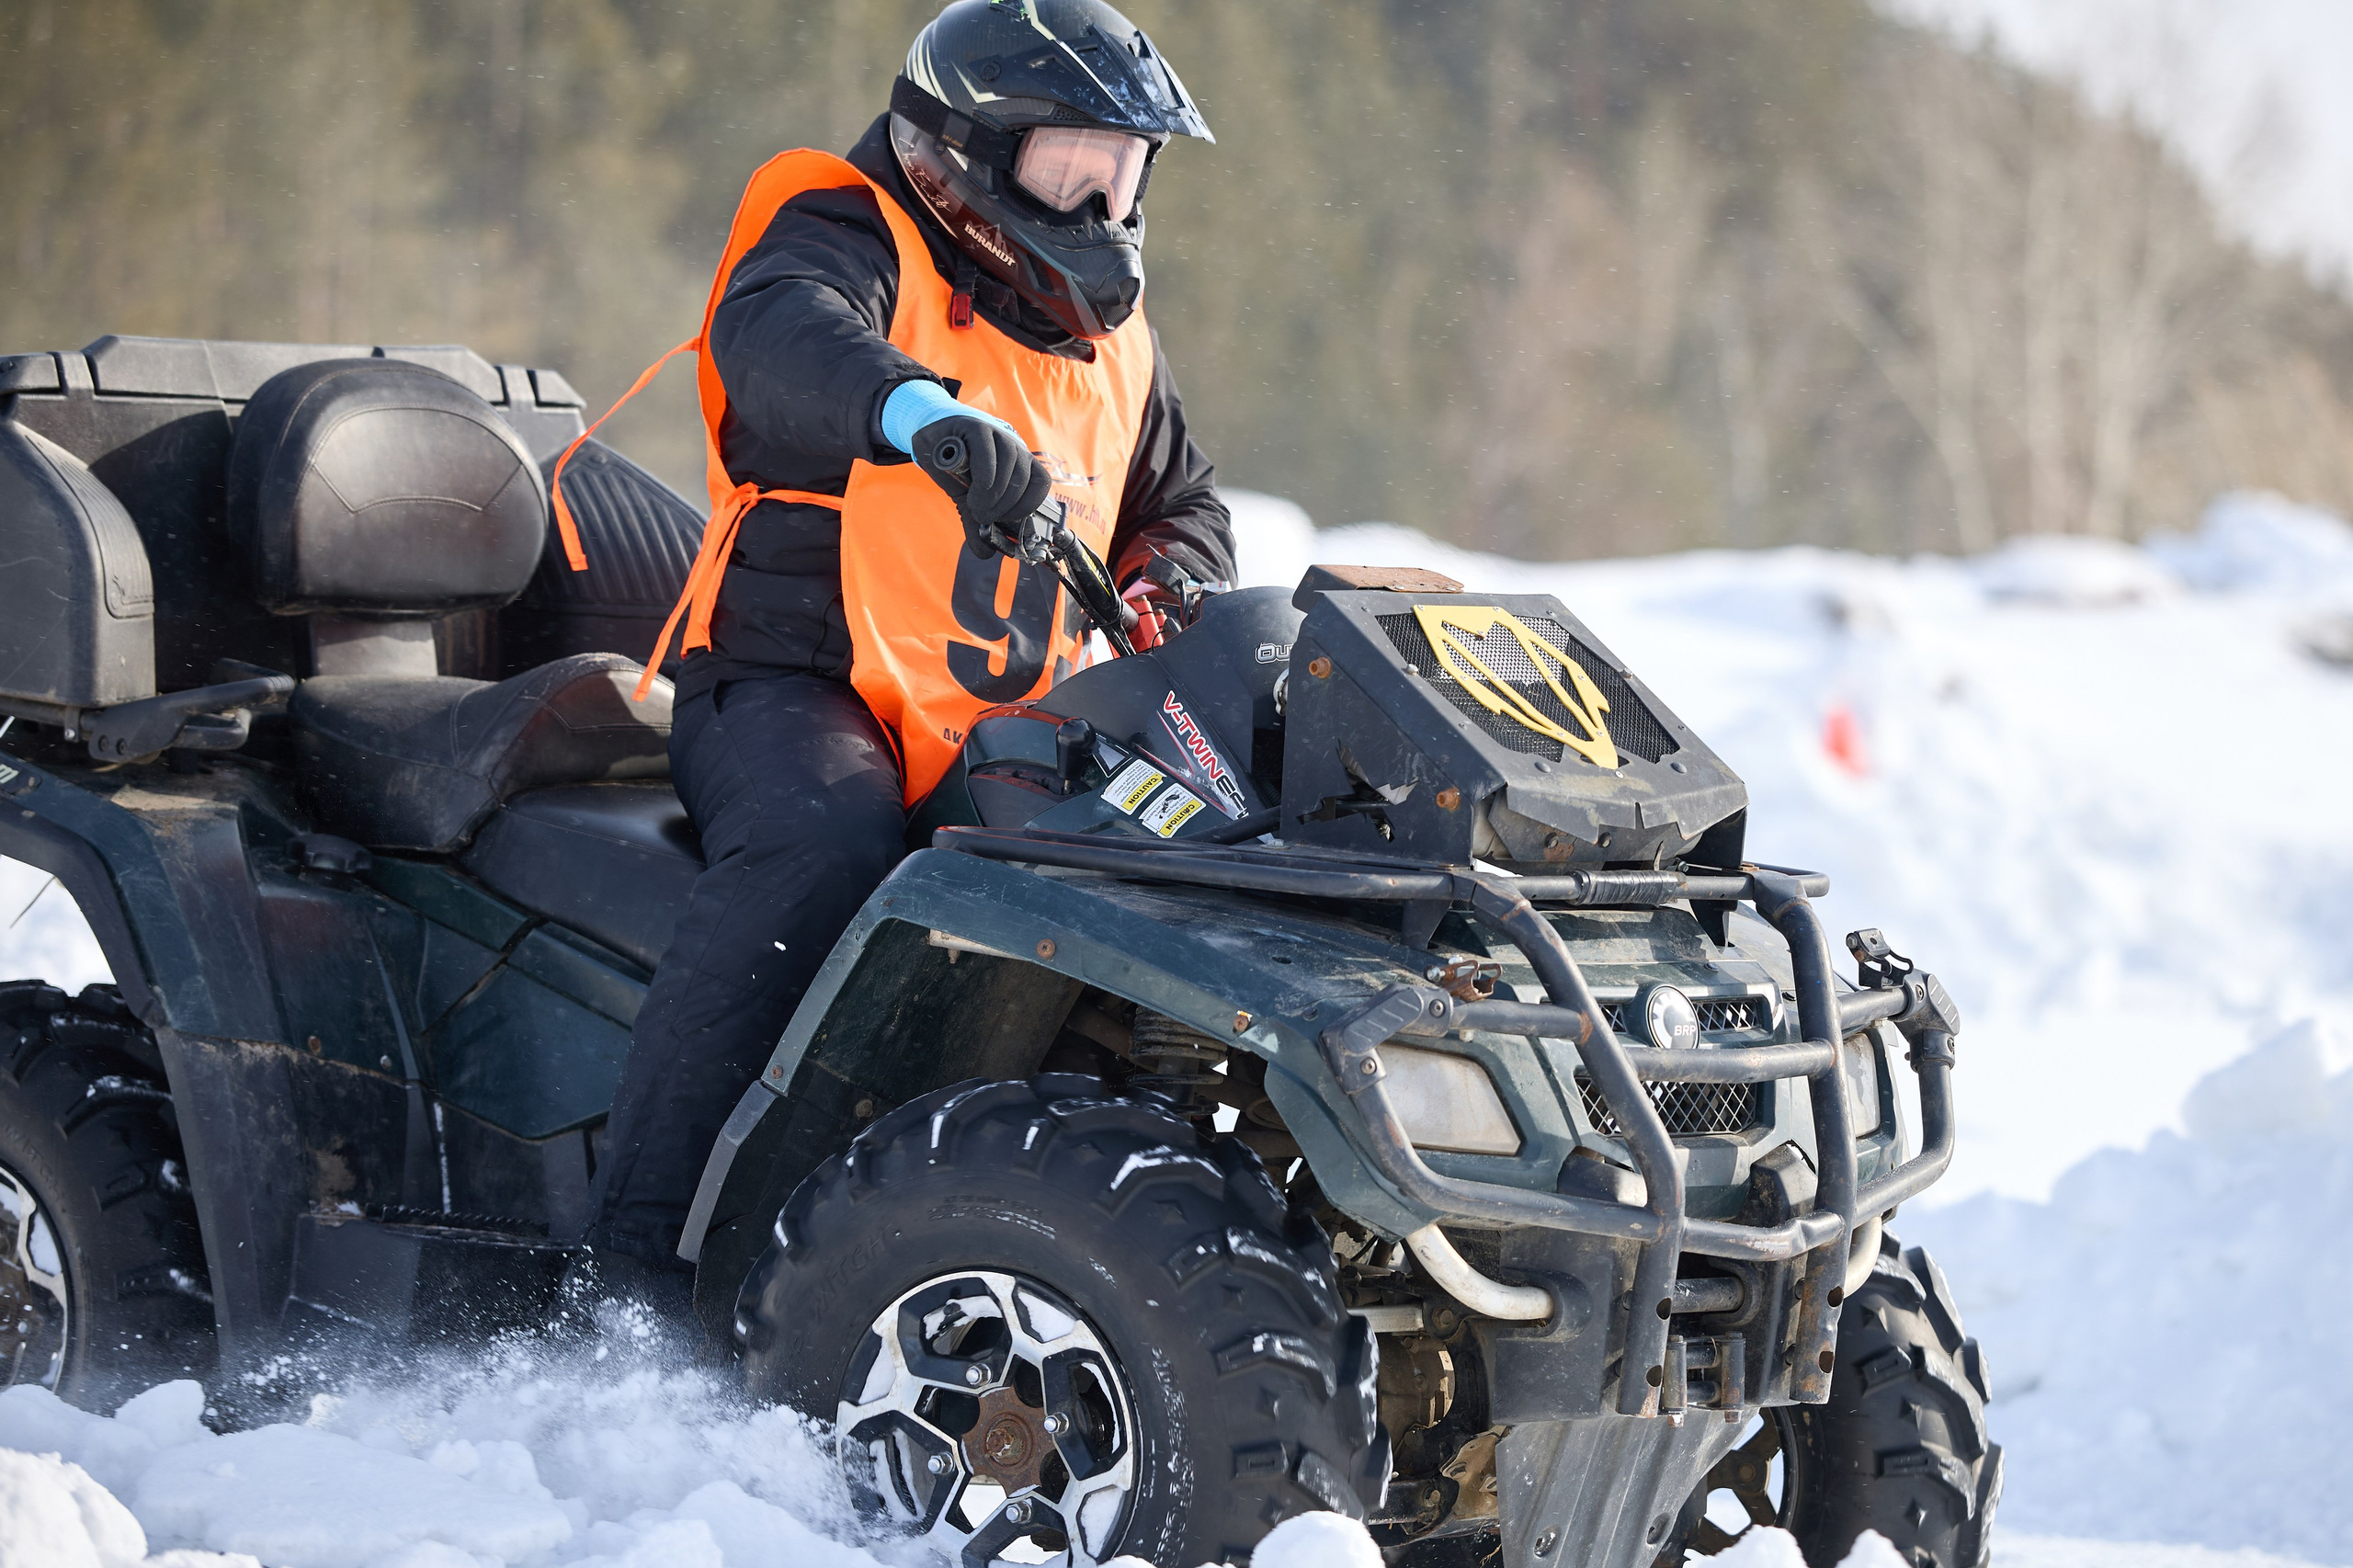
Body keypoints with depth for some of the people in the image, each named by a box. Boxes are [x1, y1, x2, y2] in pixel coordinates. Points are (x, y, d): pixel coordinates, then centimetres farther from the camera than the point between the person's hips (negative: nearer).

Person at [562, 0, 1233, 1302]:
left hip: (1010, 738, 7)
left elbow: (1182, 507, 33)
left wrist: (1163, 596, 6)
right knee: (827, 841, -38)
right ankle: (635, 1263, -38)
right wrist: (923, 410, -48)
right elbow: (772, 333, -26)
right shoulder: (851, 236, -2)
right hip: (795, 689, -7)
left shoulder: (1110, 338, 21)